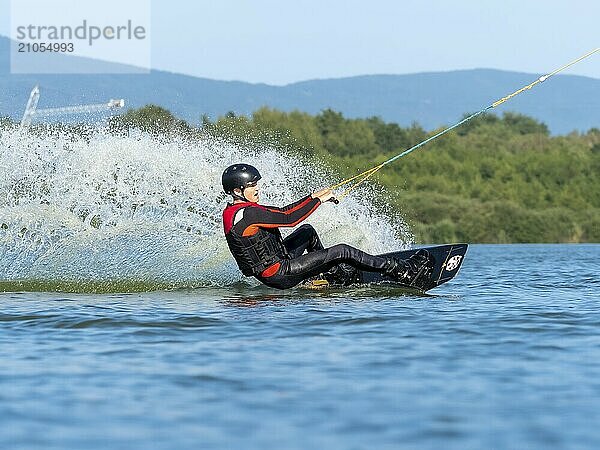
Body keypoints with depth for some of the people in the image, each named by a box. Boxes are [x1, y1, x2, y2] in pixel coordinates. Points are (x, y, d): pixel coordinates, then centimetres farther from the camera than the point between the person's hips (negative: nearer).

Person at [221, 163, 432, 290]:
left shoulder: (236, 210, 8)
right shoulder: (246, 214, -23)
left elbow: (281, 212, 14)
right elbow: (289, 219, -25)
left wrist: (313, 197, 11)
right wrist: (319, 200, -13)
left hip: (270, 265, 10)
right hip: (279, 274, -10)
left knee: (307, 232, 28)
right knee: (342, 251, -9)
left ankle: (327, 271, 46)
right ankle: (402, 271, -2)